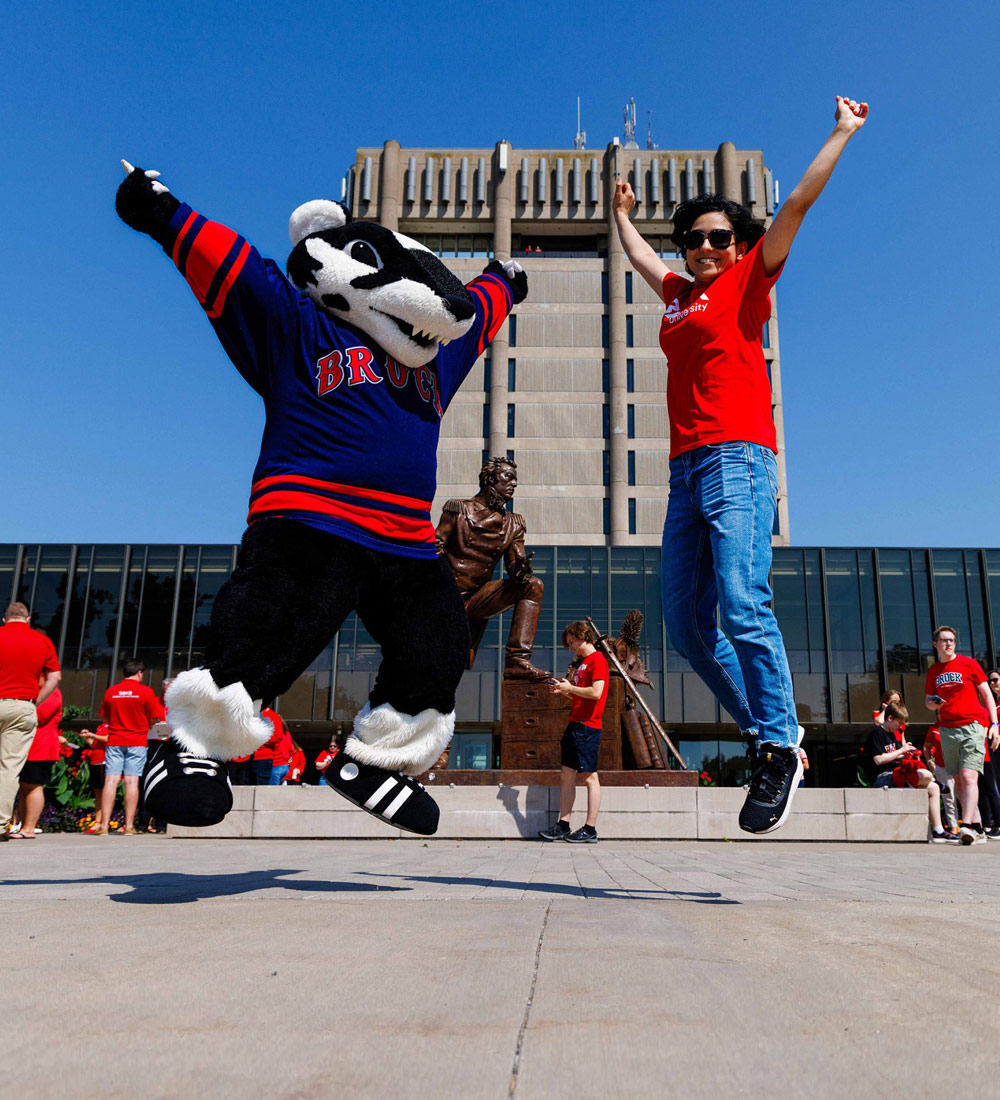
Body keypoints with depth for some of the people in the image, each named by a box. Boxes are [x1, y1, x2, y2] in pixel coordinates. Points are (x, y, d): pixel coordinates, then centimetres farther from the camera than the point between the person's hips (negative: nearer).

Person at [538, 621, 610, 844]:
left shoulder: (597, 660, -8)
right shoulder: (582, 662, 21)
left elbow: (596, 692, -20)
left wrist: (570, 687, -10)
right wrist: (564, 690, 10)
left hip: (588, 726, -10)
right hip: (575, 724, 10)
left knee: (589, 776, -5)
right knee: (566, 775, 9)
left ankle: (590, 830, 0)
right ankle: (563, 826, 13)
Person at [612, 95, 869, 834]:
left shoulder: (748, 281, 11)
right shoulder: (677, 293, 25)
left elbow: (799, 202, 10)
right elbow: (637, 253, 44)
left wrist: (843, 132, 19)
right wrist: (622, 212, 56)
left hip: (738, 459, -7)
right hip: (686, 469, 7)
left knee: (742, 606, -20)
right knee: (686, 622, 0)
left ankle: (781, 751, -12)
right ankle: (763, 731, 11)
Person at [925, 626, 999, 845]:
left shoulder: (968, 663, 3)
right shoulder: (933, 671, 14)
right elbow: (929, 701, 22)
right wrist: (932, 704, -2)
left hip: (973, 726, -5)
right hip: (947, 730, 5)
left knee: (969, 776, -17)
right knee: (958, 780, 3)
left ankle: (967, 826, -24)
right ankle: (977, 828, 10)